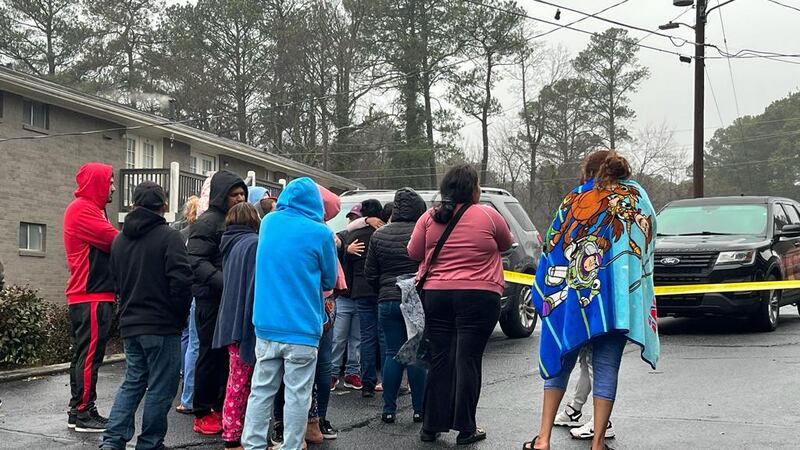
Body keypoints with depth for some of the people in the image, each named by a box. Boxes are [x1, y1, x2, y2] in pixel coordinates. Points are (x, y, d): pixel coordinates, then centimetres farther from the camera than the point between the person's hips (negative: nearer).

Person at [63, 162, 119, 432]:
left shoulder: (90, 209, 21)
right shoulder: (82, 209, -12)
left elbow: (107, 245, 13)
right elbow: (114, 241, -17)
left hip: (91, 295, 10)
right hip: (91, 296, -10)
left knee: (84, 354, 13)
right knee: (89, 355, -7)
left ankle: (78, 411, 19)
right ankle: (84, 413, -4)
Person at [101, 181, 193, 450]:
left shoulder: (120, 239, 10)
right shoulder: (169, 237, -12)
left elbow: (116, 280, 17)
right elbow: (181, 280, -18)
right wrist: (180, 315, -5)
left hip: (129, 326, 7)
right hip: (162, 326, -6)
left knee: (133, 382, 16)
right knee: (160, 387, 3)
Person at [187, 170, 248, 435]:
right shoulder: (208, 222, -10)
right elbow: (196, 261, -20)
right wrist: (224, 282, -30)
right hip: (212, 299, -8)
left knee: (229, 355, 11)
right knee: (211, 355, -1)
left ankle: (221, 408, 21)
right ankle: (202, 413, 8)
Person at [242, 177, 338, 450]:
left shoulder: (268, 222, 5)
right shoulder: (320, 233, -8)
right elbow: (330, 280, 6)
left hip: (266, 324, 4)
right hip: (302, 327, -4)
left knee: (261, 389, 10)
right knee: (298, 394, 3)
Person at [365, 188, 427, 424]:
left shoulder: (379, 236, 3)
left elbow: (370, 274, 9)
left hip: (388, 301, 3)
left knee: (393, 353, 8)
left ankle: (389, 409, 8)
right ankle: (419, 409, 8)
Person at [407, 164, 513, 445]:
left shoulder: (429, 218, 1)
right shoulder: (488, 216, -5)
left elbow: (414, 252, 7)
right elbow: (506, 244, 10)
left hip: (436, 294, 3)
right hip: (478, 296, -3)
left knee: (440, 360, 10)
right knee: (467, 361, 1)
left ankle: (431, 426, 15)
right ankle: (465, 429, 5)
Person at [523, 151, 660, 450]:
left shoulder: (576, 198, 8)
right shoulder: (640, 202, 12)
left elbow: (552, 246, 7)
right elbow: (648, 253, 16)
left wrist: (546, 294, 15)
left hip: (571, 294, 0)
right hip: (617, 299, 0)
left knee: (560, 361, 10)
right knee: (606, 368, 6)